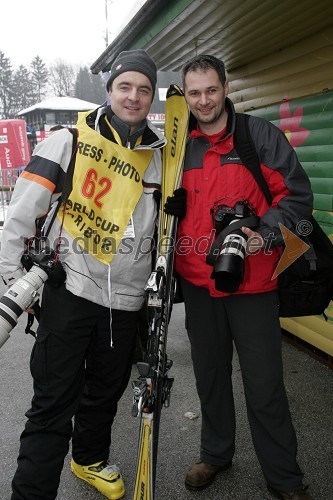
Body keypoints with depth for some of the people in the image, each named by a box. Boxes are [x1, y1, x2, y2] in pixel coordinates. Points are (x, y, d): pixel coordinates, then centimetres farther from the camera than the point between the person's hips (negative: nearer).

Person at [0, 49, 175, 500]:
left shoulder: (159, 155, 7)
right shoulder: (69, 142, -5)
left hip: (127, 299, 5)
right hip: (70, 290, -4)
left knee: (105, 393, 21)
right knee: (54, 403, -1)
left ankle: (91, 459, 45)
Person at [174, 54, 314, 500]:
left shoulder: (260, 134, -3)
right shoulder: (179, 146, 8)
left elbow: (297, 194, -5)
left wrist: (265, 234, -20)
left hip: (252, 283, -3)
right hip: (198, 283, 4)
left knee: (264, 385, 2)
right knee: (210, 374, 18)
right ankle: (216, 453, 39)